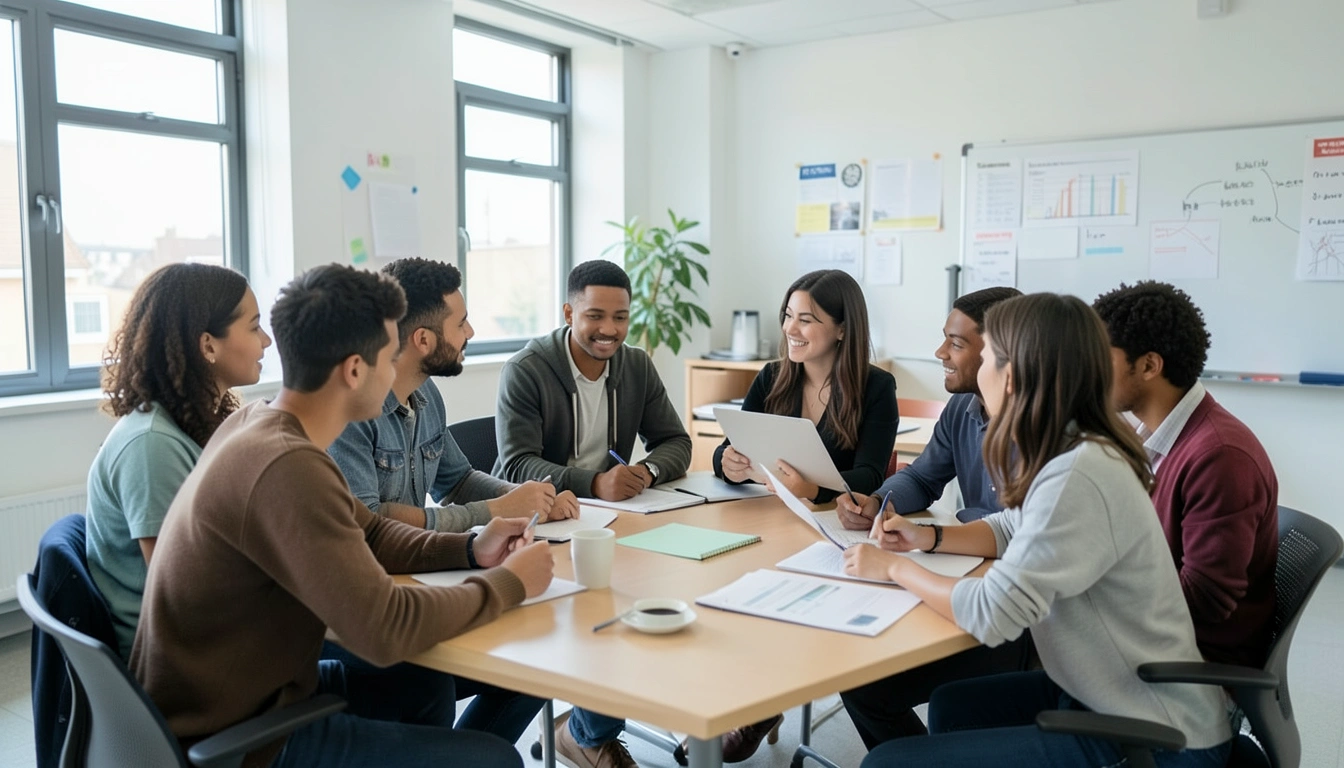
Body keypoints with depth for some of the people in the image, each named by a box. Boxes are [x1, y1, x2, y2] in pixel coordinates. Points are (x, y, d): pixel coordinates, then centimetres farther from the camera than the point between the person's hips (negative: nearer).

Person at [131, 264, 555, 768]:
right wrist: (508, 583, -17)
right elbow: (385, 629, -32)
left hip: (231, 696, 9)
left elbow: (367, 536, 12)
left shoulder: (260, 425, 1)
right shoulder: (286, 466, -30)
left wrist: (469, 550, -2)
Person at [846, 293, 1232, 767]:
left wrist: (895, 568, -12)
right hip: (1106, 695, 10)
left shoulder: (1079, 476, -28)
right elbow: (1015, 531, 21)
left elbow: (991, 613, -28)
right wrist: (931, 538, 5)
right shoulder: (1067, 452, 3)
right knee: (951, 706, 27)